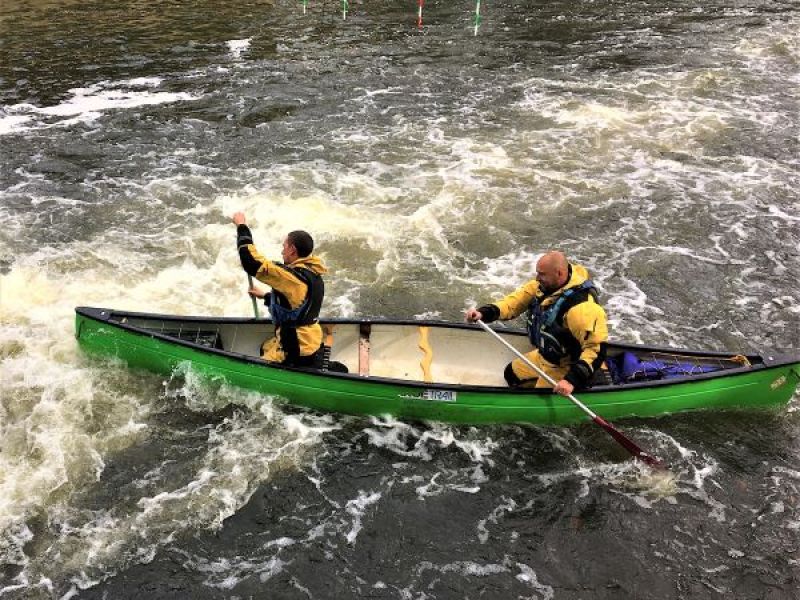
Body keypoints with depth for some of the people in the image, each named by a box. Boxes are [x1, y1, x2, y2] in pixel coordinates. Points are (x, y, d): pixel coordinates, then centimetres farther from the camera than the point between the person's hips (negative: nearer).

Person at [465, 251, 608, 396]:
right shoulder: (546, 284, -12)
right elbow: (517, 300, -9)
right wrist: (484, 312, -24)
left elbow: (597, 348, -35)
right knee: (512, 374, 23)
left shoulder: (582, 307, -37)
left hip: (563, 369, -8)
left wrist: (573, 380, -39)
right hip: (543, 355, 9)